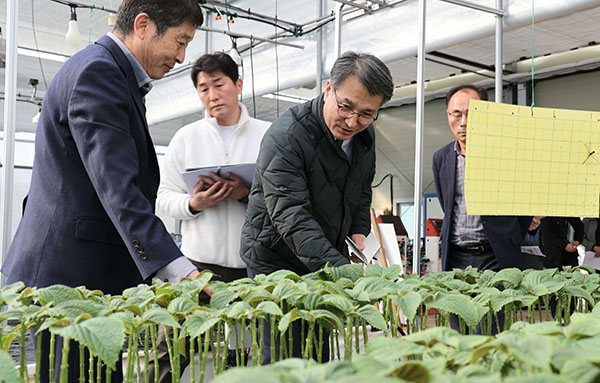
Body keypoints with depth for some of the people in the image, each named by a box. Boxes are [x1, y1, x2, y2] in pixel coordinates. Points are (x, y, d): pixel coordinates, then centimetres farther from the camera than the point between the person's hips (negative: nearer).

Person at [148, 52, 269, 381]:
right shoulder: (186, 137, 10)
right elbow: (164, 198, 9)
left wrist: (248, 195, -15)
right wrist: (194, 204, -11)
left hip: (252, 266, 0)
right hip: (198, 261, 1)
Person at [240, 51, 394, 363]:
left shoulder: (365, 136, 1)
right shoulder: (284, 137, -23)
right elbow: (291, 217, -31)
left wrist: (359, 232, 2)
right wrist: (341, 269, -40)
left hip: (328, 260, 6)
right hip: (276, 260, -6)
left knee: (320, 358, 10)